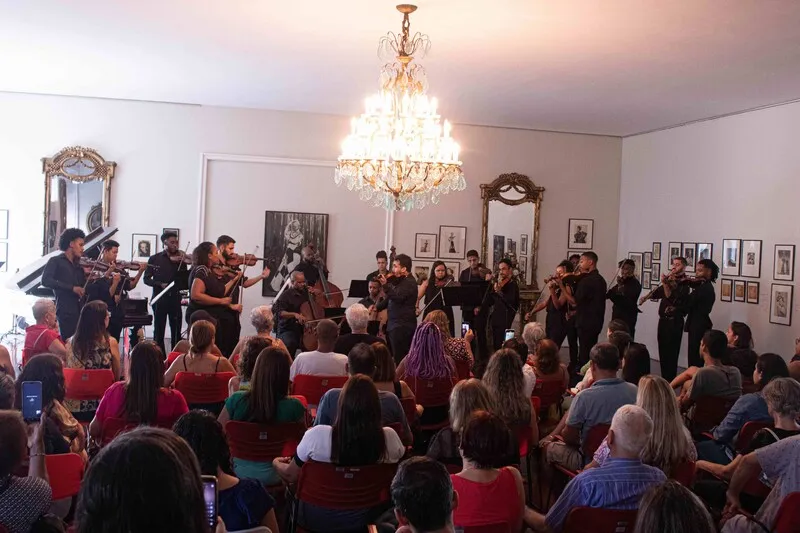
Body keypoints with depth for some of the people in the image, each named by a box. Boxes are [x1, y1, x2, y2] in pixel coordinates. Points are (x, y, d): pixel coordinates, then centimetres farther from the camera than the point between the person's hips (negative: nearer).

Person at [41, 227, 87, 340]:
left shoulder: (79, 266, 19)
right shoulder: (56, 261, 2)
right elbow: (45, 280, -15)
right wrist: (72, 288, -21)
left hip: (81, 311, 6)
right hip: (66, 311, -6)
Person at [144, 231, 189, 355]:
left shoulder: (181, 258, 7)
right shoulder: (154, 259, 3)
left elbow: (185, 278, 2)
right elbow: (147, 279, 0)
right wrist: (160, 284, -16)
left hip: (175, 299, 2)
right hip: (160, 299, -1)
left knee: (176, 332, 3)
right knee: (159, 331, 3)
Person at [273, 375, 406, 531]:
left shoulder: (317, 435, -24)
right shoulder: (389, 438, -20)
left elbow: (290, 476, -7)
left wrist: (276, 463, 15)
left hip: (318, 519, -2)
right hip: (366, 518, 2)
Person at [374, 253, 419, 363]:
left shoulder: (409, 283, -13)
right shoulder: (400, 281, 17)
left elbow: (398, 297, -28)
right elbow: (390, 298, 26)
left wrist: (385, 285, -31)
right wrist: (377, 307, 15)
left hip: (403, 326, -10)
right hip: (394, 325, 10)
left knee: (400, 359, -11)